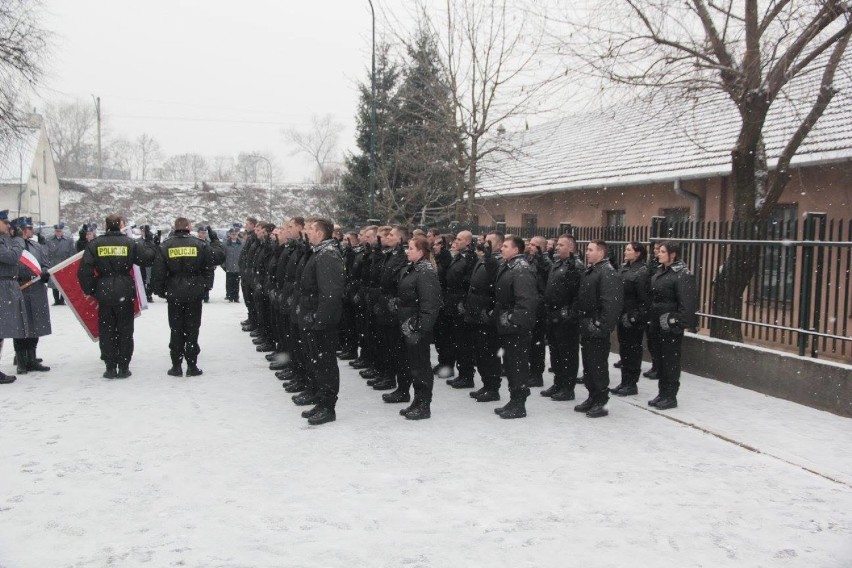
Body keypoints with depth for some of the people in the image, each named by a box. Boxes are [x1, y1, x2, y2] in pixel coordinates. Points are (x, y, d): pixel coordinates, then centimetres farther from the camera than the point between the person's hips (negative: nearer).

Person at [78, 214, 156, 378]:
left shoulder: (95, 244, 0)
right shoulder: (130, 243, -3)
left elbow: (84, 269, -5)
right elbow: (148, 258, 2)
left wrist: (90, 289, 5)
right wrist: (149, 241, 17)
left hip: (104, 293, 1)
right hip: (124, 293, -1)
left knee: (106, 331, 9)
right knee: (125, 330, 8)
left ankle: (110, 367, 9)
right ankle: (123, 367, 9)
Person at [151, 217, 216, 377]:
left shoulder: (165, 246, -2)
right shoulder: (200, 245, -4)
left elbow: (158, 272, -2)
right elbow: (209, 268, -1)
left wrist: (160, 290, 8)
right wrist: (203, 286, 9)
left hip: (174, 294, 1)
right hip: (195, 293, -1)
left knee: (176, 330, 9)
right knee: (192, 329, 6)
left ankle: (176, 366, 10)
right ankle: (192, 366, 7)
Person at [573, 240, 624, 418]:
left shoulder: (608, 273, -15)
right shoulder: (589, 271, 15)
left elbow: (610, 303, -22)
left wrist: (601, 325, -24)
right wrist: (579, 318, 15)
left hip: (597, 329, -10)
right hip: (586, 327, 10)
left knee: (598, 366, -2)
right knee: (588, 364, 16)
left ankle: (601, 403, 6)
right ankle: (592, 397, 27)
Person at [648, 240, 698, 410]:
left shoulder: (683, 274, -14)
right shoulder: (660, 272, 12)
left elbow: (688, 302, -20)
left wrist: (677, 321, -23)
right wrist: (651, 318, 12)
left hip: (671, 326, -8)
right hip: (658, 324, 8)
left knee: (671, 360, 0)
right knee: (660, 358, 14)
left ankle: (670, 397, 10)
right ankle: (662, 393, 24)